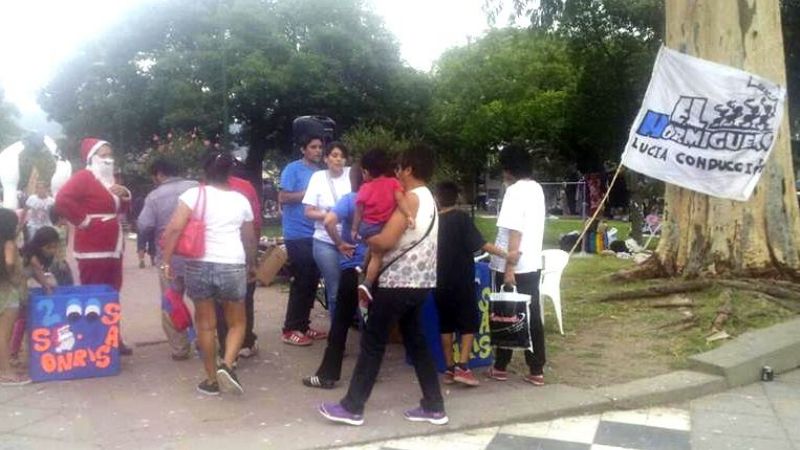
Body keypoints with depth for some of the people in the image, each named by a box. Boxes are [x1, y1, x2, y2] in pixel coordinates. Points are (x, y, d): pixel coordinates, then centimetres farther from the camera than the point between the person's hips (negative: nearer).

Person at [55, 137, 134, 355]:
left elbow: (122, 208, 25)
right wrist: (82, 220, -19)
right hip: (93, 249, -9)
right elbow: (62, 200, -25)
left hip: (113, 247, 9)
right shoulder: (83, 177, -9)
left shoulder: (111, 180, 19)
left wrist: (125, 195, 5)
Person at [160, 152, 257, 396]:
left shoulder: (194, 194, 1)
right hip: (232, 266, 1)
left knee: (205, 324, 12)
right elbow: (250, 239, 16)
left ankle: (211, 379, 18)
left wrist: (167, 260, -5)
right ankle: (227, 365, -7)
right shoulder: (240, 200, 8)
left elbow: (174, 228, -11)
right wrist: (251, 264, 31)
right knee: (237, 323, 15)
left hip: (199, 265, 0)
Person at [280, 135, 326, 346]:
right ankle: (290, 330, 4)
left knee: (312, 281, 10)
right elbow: (283, 197, -13)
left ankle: (303, 326, 21)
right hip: (298, 235, -7)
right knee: (301, 282, -5)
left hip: (315, 235, 7)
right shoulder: (293, 169, -5)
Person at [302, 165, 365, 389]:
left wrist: (340, 243, -12)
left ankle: (327, 374, 6)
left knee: (340, 322, 2)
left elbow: (329, 221, -24)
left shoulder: (350, 199, -7)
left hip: (354, 268, -4)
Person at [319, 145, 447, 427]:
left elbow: (385, 241, -21)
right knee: (415, 342, 15)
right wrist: (375, 240, 7)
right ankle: (434, 407, 18)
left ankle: (352, 408, 6)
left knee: (372, 343, -1)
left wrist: (365, 239, -3)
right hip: (419, 282, 9)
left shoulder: (411, 198, -14)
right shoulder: (427, 198, 16)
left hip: (400, 283, -9)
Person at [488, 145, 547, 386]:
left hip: (512, 266, -7)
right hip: (532, 263, 7)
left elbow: (515, 231, -21)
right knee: (532, 316, 8)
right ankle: (537, 370, 10)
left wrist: (509, 267, -21)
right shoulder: (537, 189, 11)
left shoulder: (515, 190, -14)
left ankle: (500, 367, 17)